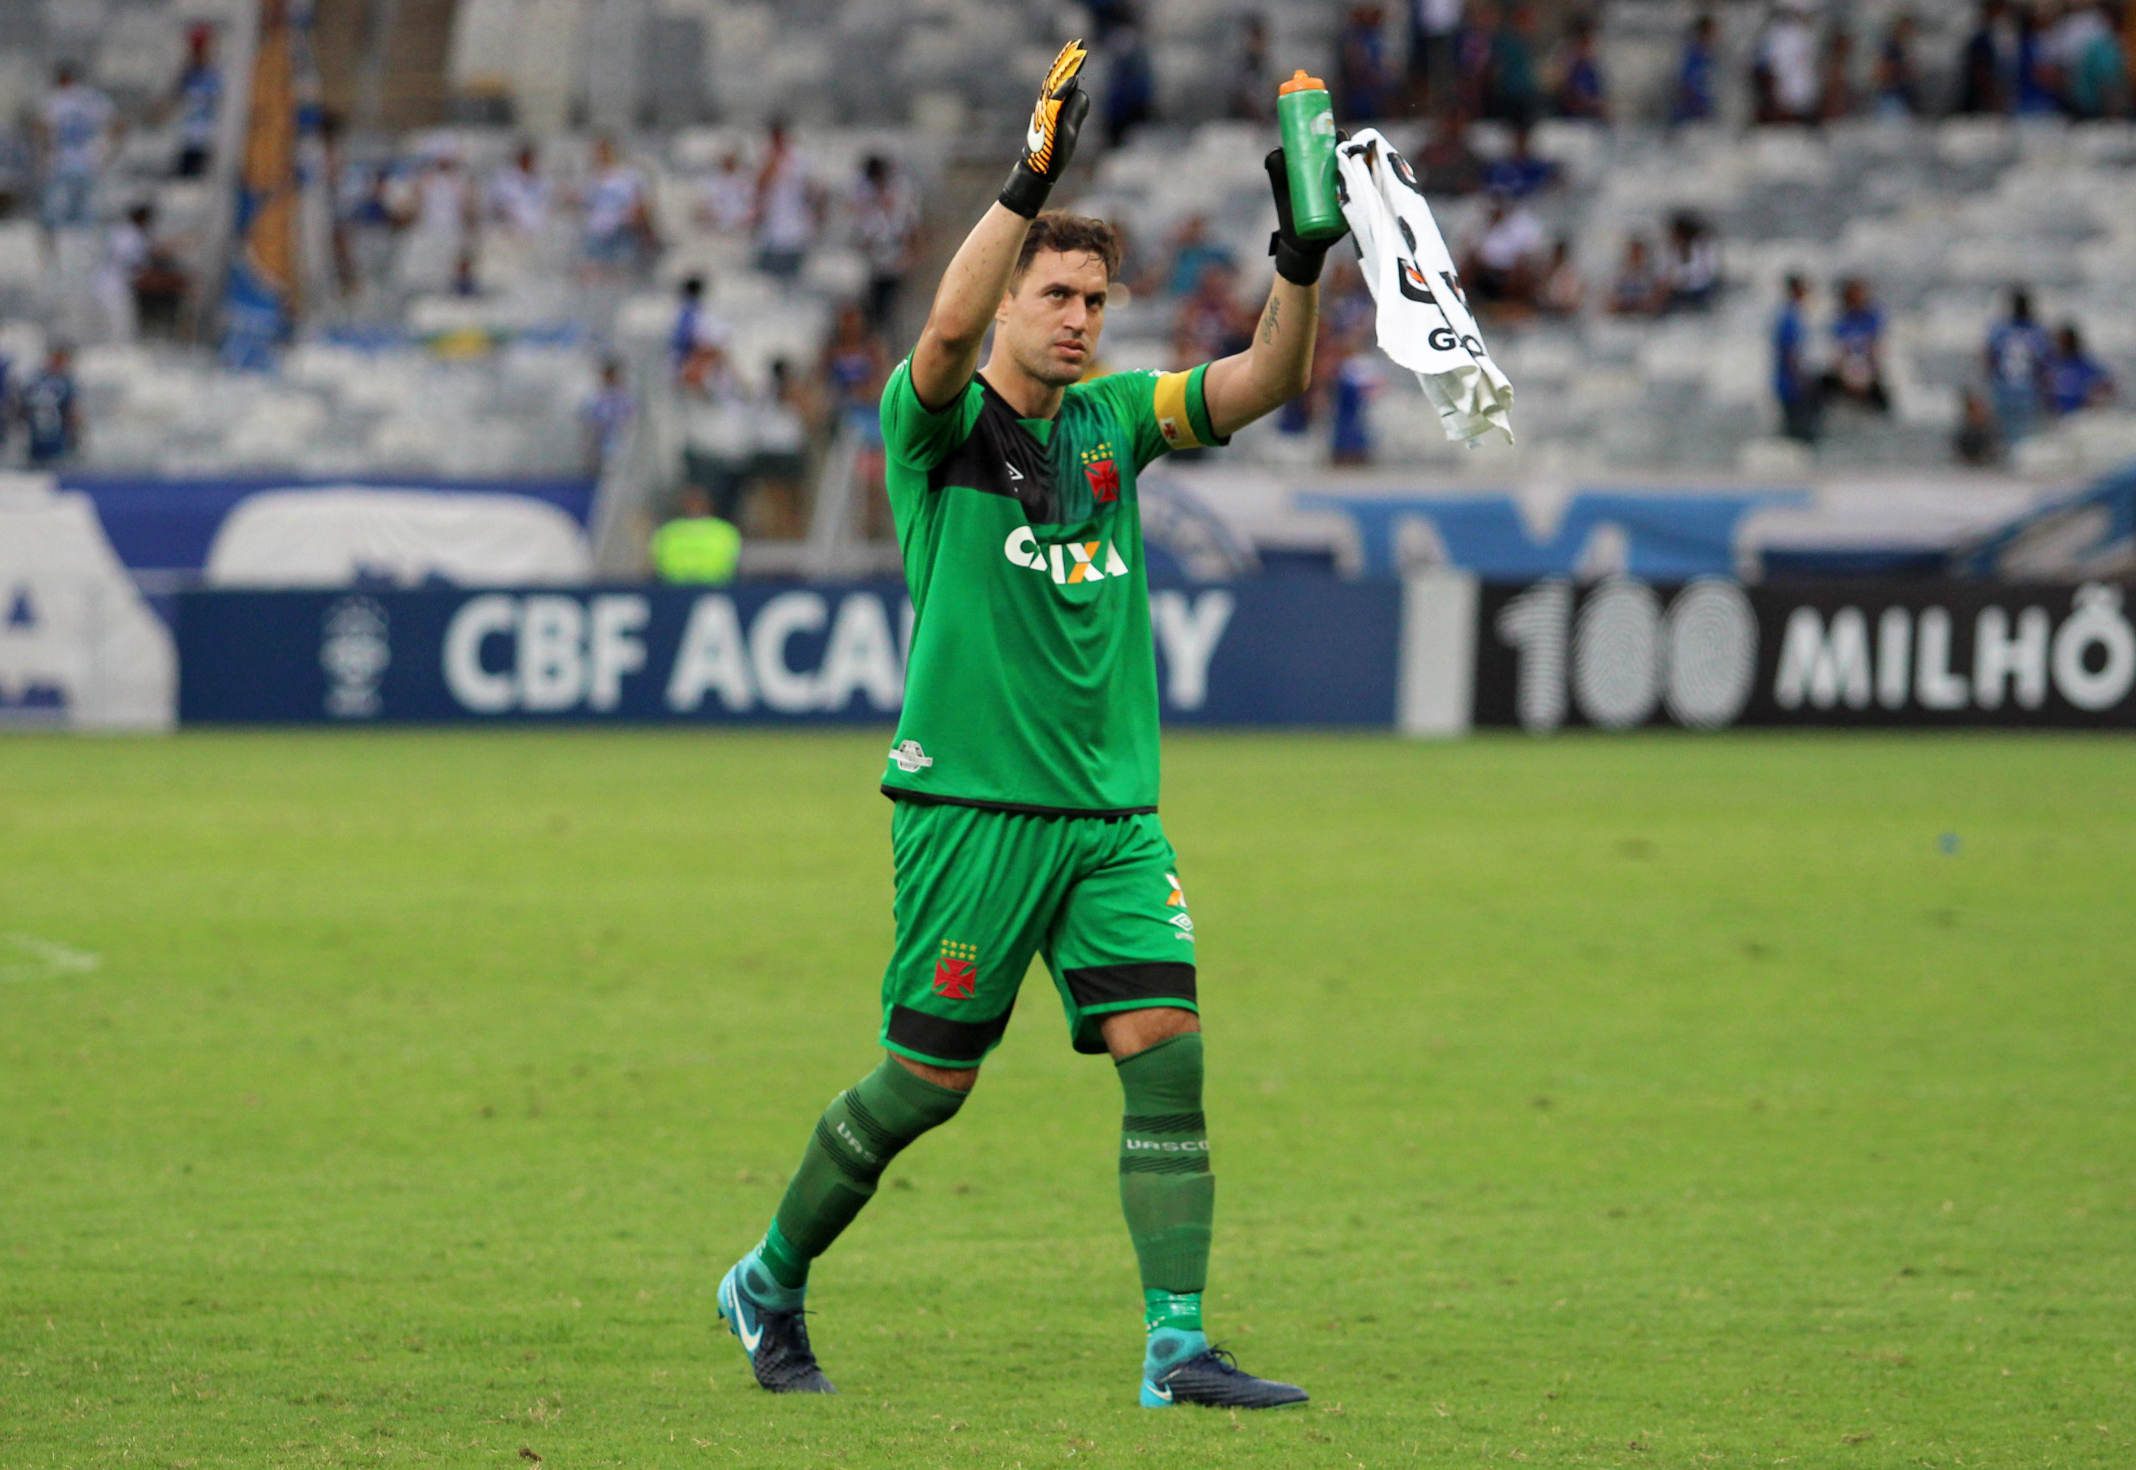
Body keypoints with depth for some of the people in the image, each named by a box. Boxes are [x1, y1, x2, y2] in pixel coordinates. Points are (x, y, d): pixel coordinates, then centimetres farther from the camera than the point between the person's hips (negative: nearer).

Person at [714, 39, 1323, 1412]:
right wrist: (1028, 187, -35)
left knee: (1168, 1047, -10)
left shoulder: (1114, 419, 11)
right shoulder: (938, 423, -4)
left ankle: (1177, 1343, -11)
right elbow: (946, 336, -27)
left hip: (1114, 809, 5)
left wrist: (1302, 260, -18)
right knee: (927, 1079, 2)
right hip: (972, 803, -5)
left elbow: (1267, 379, 0)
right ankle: (770, 1286, 24)